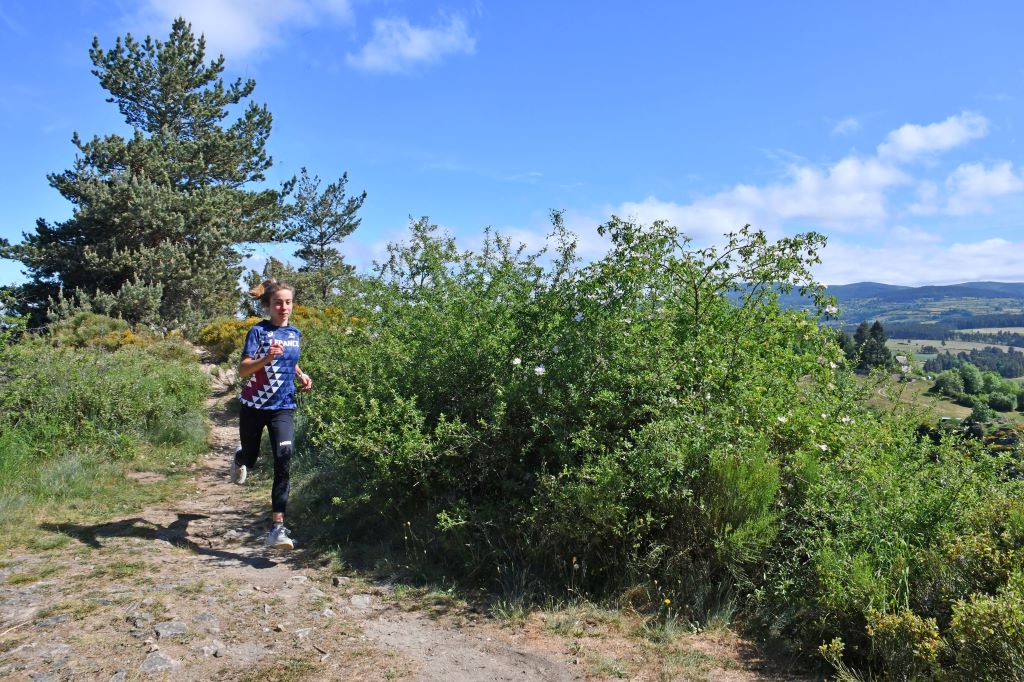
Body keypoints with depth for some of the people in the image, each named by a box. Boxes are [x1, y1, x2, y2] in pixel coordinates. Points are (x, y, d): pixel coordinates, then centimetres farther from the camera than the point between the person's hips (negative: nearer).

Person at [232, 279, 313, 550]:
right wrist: (267, 358, -36)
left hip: (282, 407, 2)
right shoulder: (258, 331, -9)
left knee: (283, 462, -14)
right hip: (254, 405, -2)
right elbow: (243, 370, -19)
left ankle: (278, 528, -15)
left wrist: (301, 376, 7)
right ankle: (239, 459, 58)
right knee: (250, 457, 16)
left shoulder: (295, 334, 6)